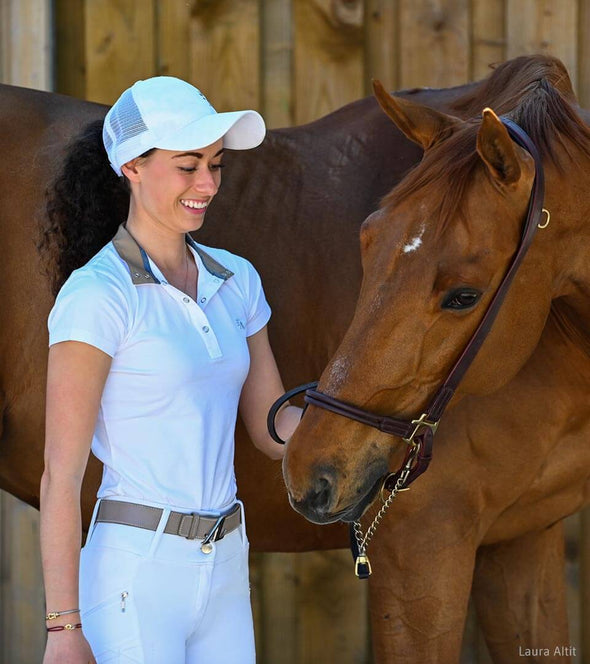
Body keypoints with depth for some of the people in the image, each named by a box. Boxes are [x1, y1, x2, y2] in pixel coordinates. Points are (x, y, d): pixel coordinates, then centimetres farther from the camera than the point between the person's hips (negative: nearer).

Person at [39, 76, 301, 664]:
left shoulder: (235, 280, 11)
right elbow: (60, 477, -12)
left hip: (224, 572, 7)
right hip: (133, 574, -7)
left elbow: (273, 430, 14)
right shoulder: (95, 296, -10)